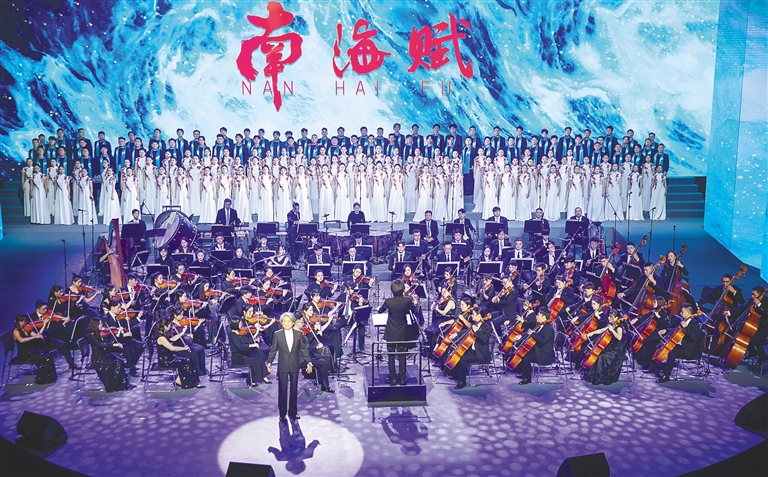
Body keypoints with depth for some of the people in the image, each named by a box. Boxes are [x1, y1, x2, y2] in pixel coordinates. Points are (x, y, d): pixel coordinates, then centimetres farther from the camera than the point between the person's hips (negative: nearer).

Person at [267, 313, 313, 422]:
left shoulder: (298, 334, 1)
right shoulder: (277, 334, -2)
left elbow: (303, 349, 4)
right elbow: (273, 350, 1)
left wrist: (308, 362, 0)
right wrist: (269, 362, -8)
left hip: (295, 366, 2)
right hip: (282, 366, -1)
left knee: (294, 390, 9)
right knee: (282, 390, 1)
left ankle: (292, 412, 20)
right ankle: (282, 414, 10)